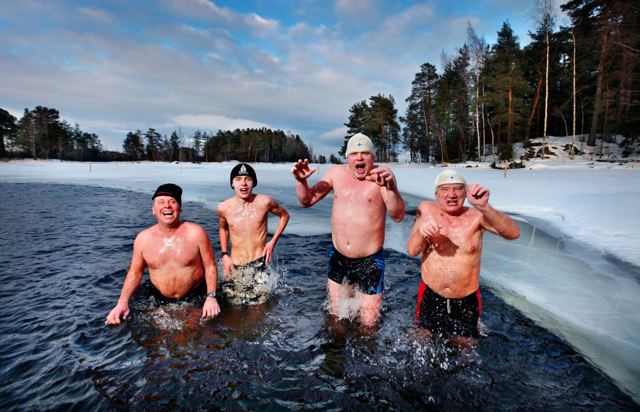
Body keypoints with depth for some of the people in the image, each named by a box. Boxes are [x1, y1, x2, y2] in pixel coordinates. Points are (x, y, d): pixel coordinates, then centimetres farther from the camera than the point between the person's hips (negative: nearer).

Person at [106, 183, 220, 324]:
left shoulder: (196, 233, -12)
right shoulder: (143, 238, -4)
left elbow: (210, 267, -7)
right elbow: (135, 272, 7)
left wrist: (211, 297, -16)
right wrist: (122, 303, -3)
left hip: (196, 299, -3)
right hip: (161, 302, 3)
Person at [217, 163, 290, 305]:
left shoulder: (264, 202, -11)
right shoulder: (224, 208, -5)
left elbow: (284, 215, 7)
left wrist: (273, 241, -2)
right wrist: (224, 254, 7)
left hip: (259, 266, -2)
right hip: (234, 267, 2)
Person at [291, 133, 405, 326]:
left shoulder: (381, 174, -13)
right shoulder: (336, 173, -2)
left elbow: (398, 216, -23)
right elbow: (306, 201, 5)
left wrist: (390, 187, -41)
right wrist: (301, 181, -15)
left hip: (369, 261, -3)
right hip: (338, 258, 4)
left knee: (368, 323, 9)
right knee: (336, 314, 23)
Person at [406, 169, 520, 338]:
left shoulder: (476, 216, -11)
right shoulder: (426, 209, -8)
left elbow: (513, 233, -27)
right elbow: (412, 251, -11)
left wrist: (484, 207, -42)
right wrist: (420, 232, -33)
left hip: (467, 302, 0)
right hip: (430, 298, 1)